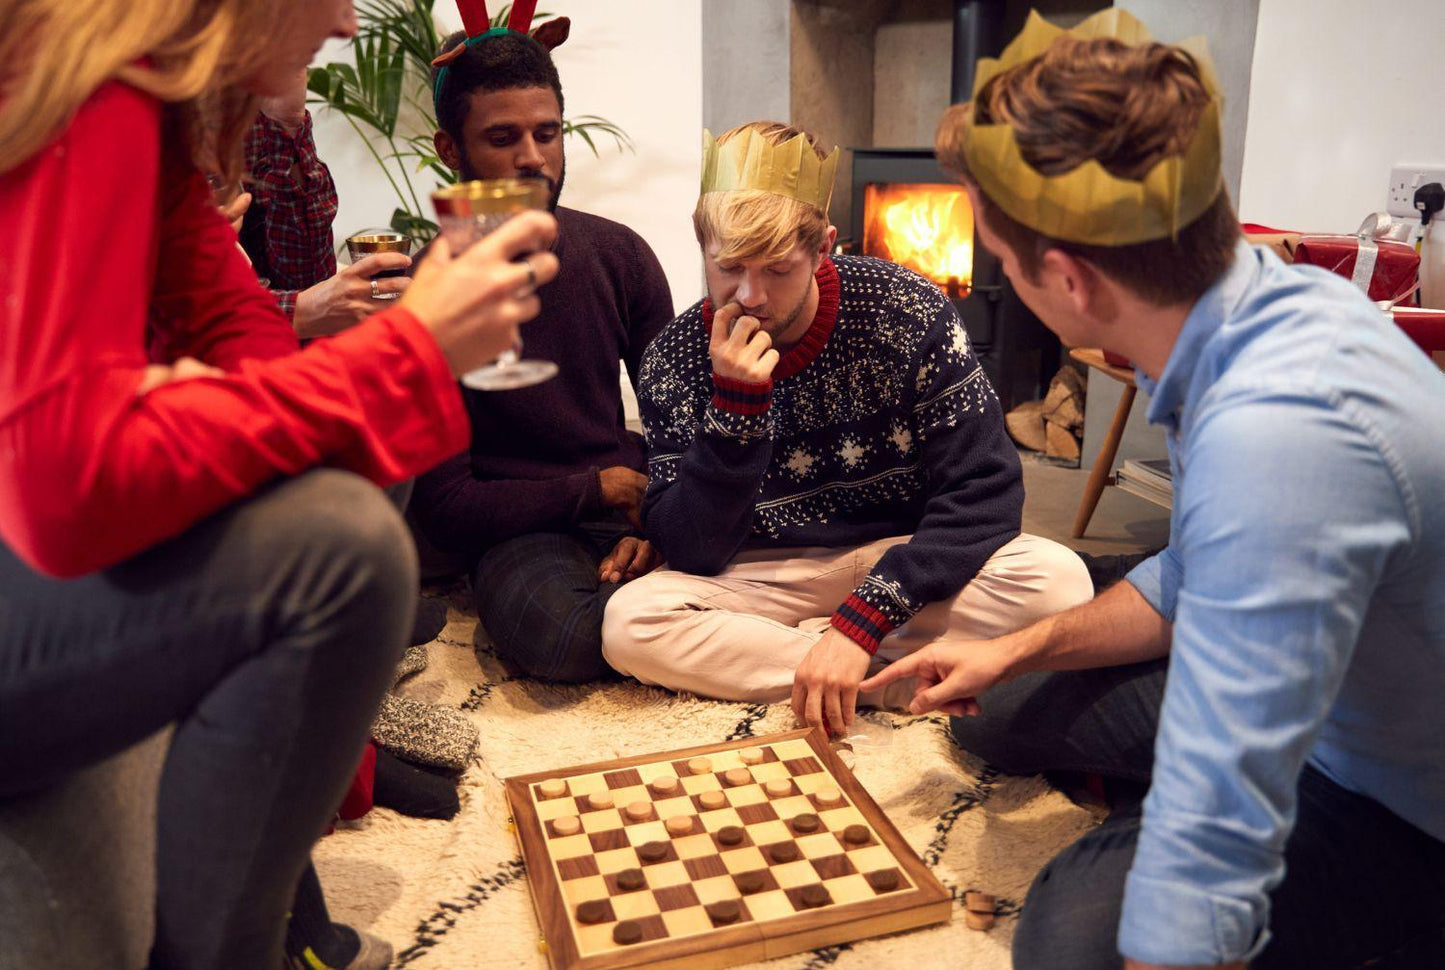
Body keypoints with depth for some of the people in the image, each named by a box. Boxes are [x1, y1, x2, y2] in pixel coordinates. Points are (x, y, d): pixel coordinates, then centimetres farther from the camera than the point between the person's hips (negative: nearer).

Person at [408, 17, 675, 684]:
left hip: (633, 509, 4)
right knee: (561, 636, -37)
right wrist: (596, 490, -9)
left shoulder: (620, 255, 4)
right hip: (518, 530, -3)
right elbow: (443, 505, -8)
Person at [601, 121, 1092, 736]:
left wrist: (863, 618, -26)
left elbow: (983, 490, -15)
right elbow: (691, 557, -13)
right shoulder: (675, 360, -10)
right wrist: (735, 403, -27)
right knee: (629, 623, -28)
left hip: (901, 559, 0)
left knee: (1057, 580, -27)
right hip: (768, 577, 1)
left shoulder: (907, 312, -13)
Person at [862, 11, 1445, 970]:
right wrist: (1016, 649, 5)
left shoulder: (1275, 435, -40)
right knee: (1003, 708, 12)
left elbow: (1211, 858, -38)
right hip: (1332, 713, 8)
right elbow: (1197, 579, 8)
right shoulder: (1280, 303, -9)